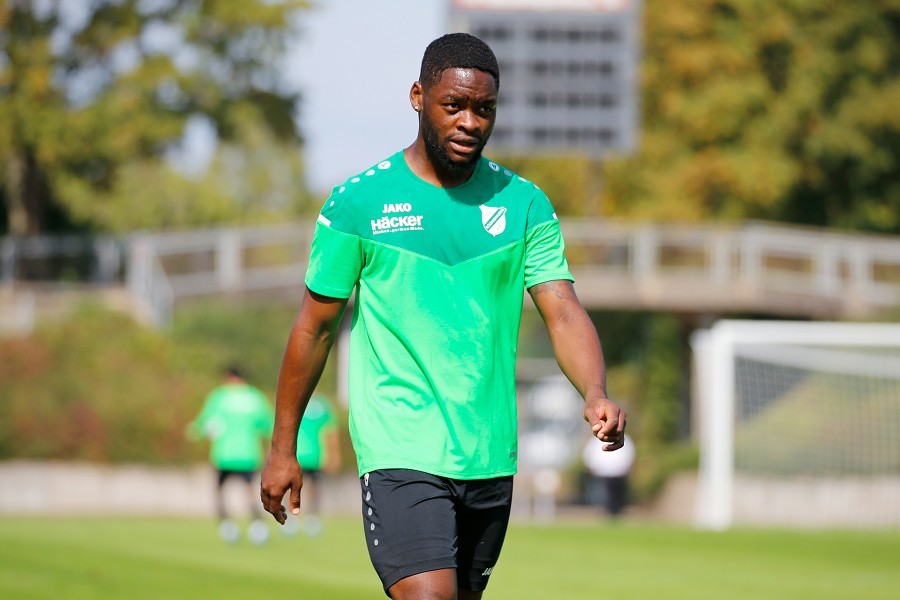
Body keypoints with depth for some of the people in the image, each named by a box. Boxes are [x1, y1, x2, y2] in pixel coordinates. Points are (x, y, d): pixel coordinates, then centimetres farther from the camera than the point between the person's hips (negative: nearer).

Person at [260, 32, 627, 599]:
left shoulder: (524, 204, 5)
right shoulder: (358, 202, -2)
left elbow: (564, 312, -3)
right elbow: (315, 326, 5)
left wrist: (596, 395, -23)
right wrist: (283, 448, 7)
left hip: (490, 459, 4)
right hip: (400, 454, -4)